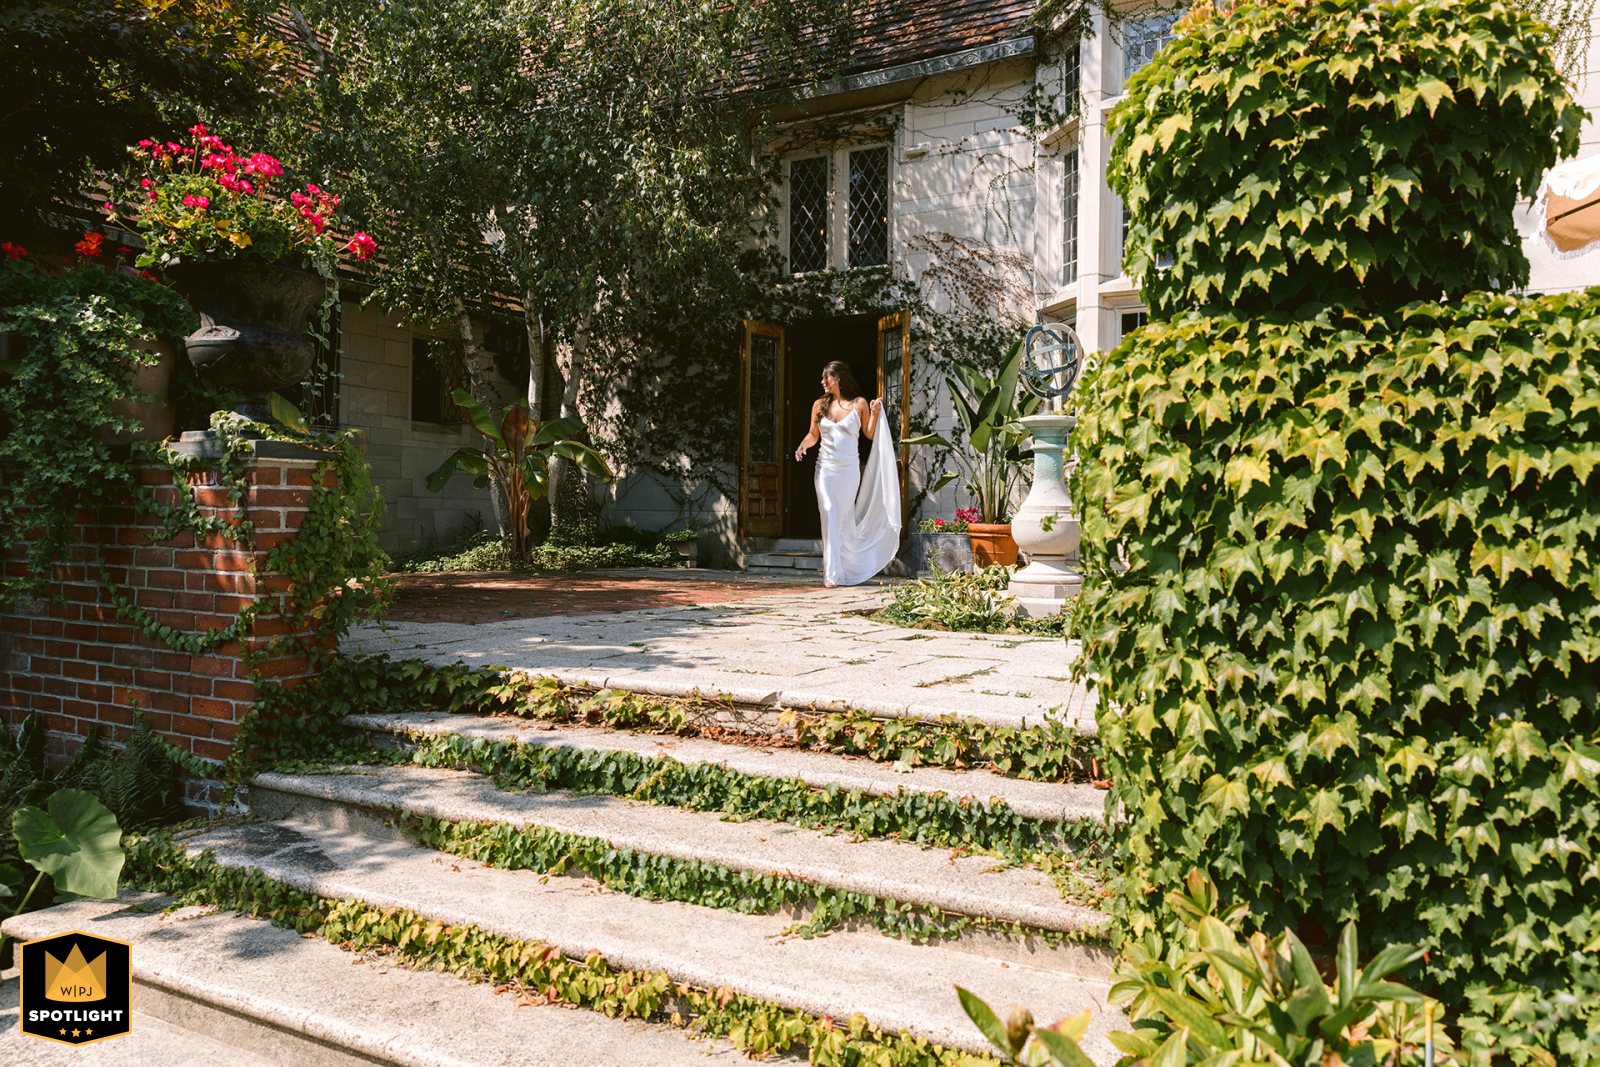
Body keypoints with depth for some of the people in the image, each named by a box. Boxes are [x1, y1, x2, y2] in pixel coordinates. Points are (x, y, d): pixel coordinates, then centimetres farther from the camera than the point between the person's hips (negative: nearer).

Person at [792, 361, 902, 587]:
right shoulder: (819, 405, 8)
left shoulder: (859, 404, 1)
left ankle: (850, 567, 30)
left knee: (845, 519, 8)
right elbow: (813, 434, 15)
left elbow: (870, 434, 6)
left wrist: (875, 414, -9)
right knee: (829, 515, -12)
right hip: (826, 468, 1)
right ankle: (832, 574, -12)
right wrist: (803, 446, -4)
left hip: (849, 470, -1)